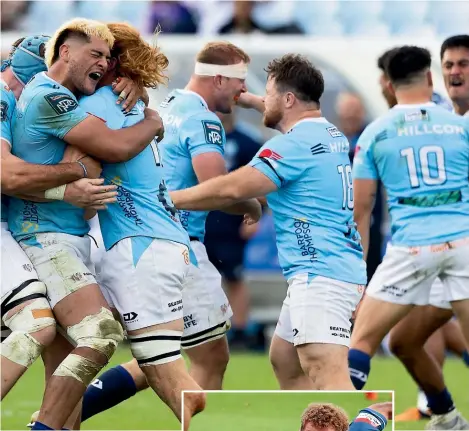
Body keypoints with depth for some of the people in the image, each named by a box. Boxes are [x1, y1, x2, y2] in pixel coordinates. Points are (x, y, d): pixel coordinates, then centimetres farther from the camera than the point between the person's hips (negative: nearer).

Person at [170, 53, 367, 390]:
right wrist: (248, 100, 41)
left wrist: (167, 198, -8)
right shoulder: (331, 135, 15)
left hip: (321, 274, -10)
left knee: (328, 377, -21)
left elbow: (232, 189, -18)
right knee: (284, 362, 19)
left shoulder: (293, 144, -13)